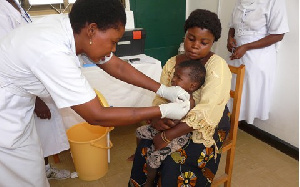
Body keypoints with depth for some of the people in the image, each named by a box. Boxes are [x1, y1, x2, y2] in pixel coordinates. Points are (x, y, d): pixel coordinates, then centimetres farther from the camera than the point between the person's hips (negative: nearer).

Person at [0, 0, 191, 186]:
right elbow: (97, 116, -33)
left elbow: (117, 67, -3)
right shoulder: (53, 53, -37)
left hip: (19, 105, 8)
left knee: (35, 169, 21)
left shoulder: (73, 27, -12)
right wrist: (164, 111, -28)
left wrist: (164, 90, -8)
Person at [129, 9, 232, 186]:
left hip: (208, 127, -4)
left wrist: (168, 136, -32)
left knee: (174, 162, -24)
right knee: (145, 148, -16)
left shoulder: (217, 66, -18)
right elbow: (161, 98, -2)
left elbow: (205, 113, -28)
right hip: (176, 121, 5)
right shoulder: (173, 63, 0)